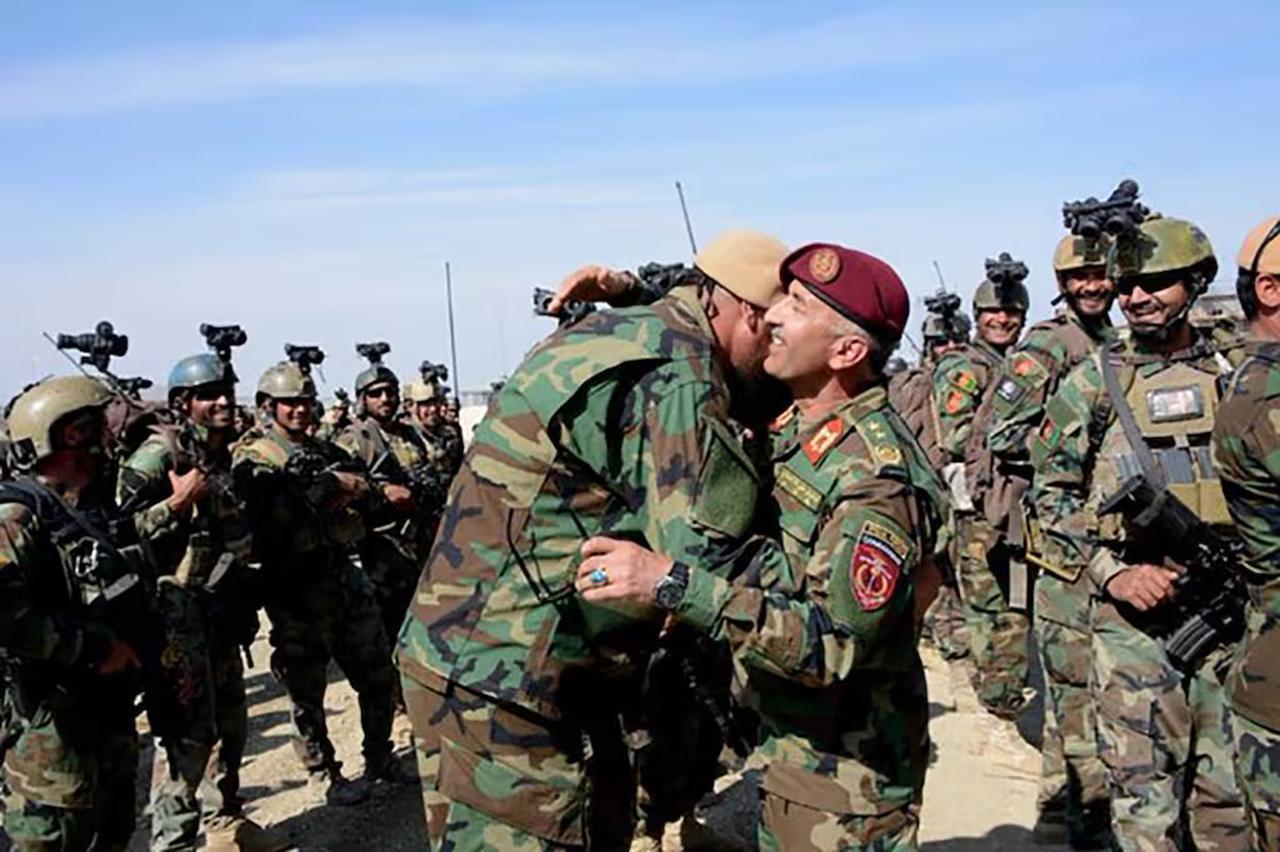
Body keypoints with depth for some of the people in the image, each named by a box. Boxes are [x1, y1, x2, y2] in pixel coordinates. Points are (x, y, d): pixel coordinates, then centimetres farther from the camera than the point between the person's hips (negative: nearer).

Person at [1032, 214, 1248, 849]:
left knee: (1231, 794, 11)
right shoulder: (1093, 383, 0)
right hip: (1134, 615, -3)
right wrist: (1112, 574, -11)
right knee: (1145, 793, 2)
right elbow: (1050, 495, -1)